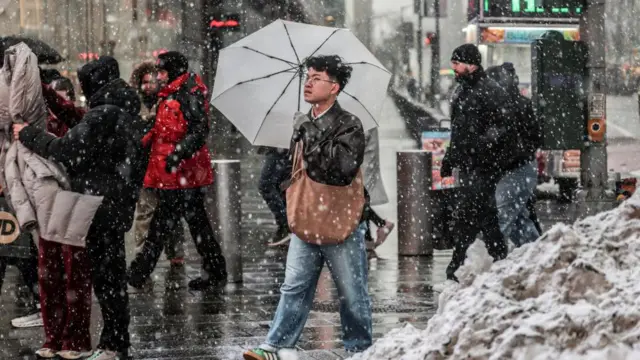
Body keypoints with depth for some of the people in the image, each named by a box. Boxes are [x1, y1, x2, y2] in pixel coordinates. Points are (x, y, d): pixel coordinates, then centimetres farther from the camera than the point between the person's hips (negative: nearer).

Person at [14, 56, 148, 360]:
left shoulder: (101, 116, -18)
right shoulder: (126, 113, 12)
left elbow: (66, 152, -18)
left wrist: (28, 135, -7)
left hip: (101, 208, -9)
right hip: (118, 207, 9)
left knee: (105, 277, -3)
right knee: (112, 276, 14)